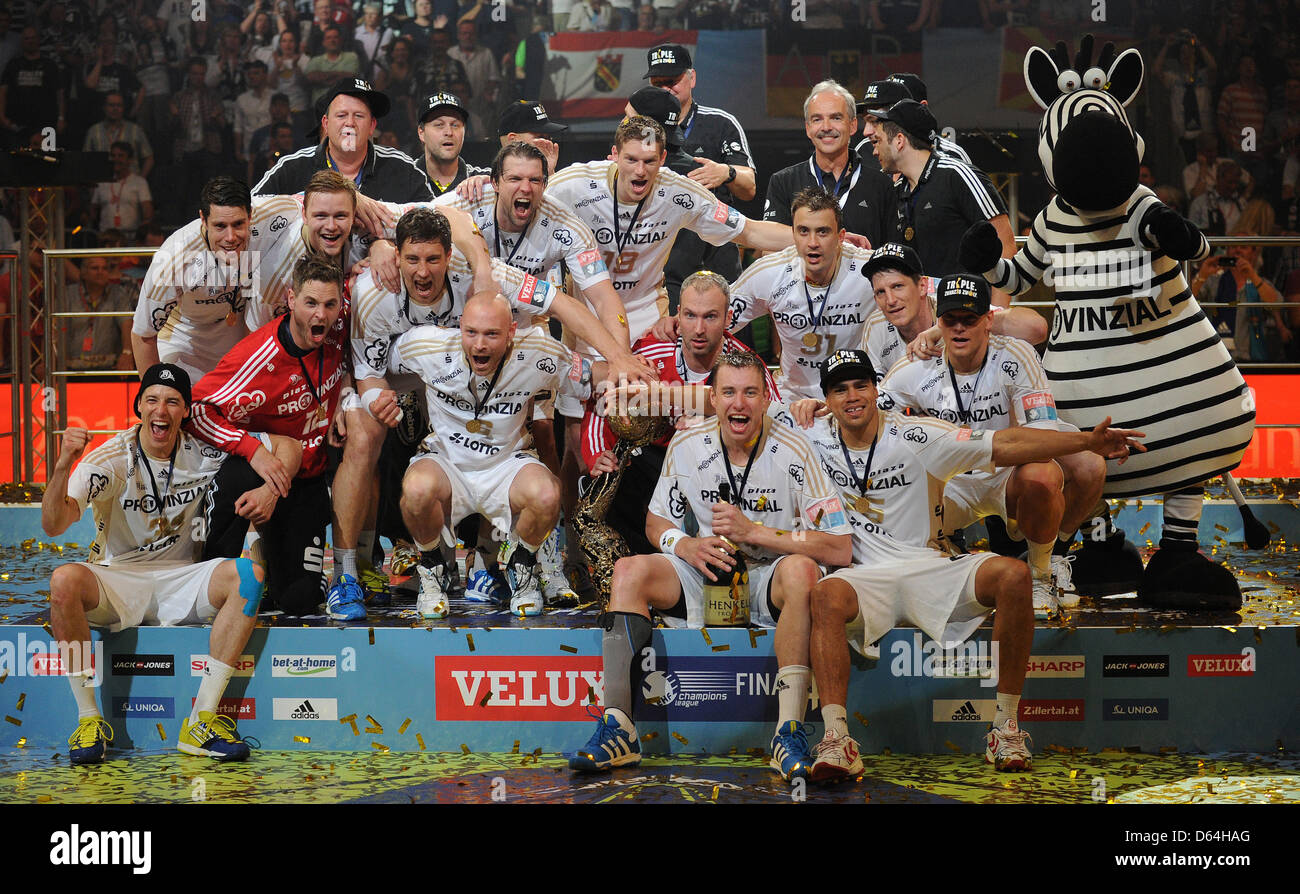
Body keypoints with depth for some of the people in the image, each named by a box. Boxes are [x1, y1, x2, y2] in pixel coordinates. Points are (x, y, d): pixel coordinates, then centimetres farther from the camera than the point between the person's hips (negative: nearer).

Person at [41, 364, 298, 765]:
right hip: (116, 580, -2)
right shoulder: (111, 459, -11)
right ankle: (89, 718, -22)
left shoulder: (204, 450, -2)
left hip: (179, 581, 2)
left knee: (249, 574, -27)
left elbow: (287, 446, 4)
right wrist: (63, 467, -40)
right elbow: (53, 524, -23)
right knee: (64, 579, -35)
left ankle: (201, 721, -25)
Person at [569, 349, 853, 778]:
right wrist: (687, 546, -12)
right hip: (707, 579, 4)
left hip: (772, 584, -4)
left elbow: (840, 550, -19)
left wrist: (752, 531, -22)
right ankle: (618, 730, -26)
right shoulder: (687, 445, -2)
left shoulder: (792, 450, -14)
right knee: (629, 570, -20)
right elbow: (656, 522, 12)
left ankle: (790, 732, -40)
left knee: (800, 569, -37)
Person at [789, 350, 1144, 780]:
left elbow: (1003, 446, -10)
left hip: (933, 573, 0)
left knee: (1013, 575, -26)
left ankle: (1005, 727, -21)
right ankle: (835, 740, -43)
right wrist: (802, 406, 2)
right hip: (868, 579, 0)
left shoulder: (916, 437, -4)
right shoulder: (817, 438, 4)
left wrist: (1087, 441, -19)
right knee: (827, 595, -35)